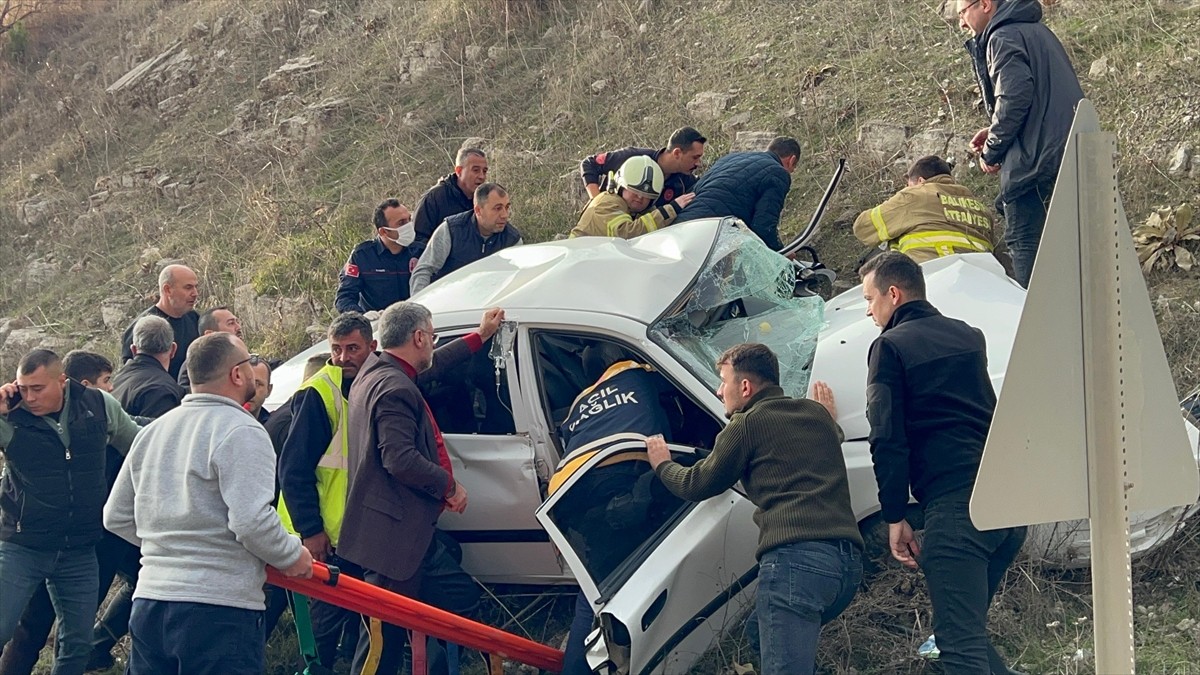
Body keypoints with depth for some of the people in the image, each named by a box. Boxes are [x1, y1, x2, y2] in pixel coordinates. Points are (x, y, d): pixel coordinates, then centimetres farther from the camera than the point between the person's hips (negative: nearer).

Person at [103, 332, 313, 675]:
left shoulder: (153, 431, 13)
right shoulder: (241, 431, -12)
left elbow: (116, 518, 16)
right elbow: (252, 521, -21)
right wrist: (291, 556, -4)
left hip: (149, 602, 8)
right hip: (220, 610, -7)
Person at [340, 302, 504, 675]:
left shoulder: (375, 369, 14)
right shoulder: (396, 389, -18)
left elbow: (431, 364, 33)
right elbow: (400, 460, -26)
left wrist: (480, 336, 41)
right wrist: (450, 486, -12)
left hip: (412, 531, 11)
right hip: (394, 535, -11)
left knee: (462, 597, 14)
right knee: (385, 634, -4)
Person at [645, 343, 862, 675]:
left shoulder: (747, 423, 6)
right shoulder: (817, 413, 24)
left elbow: (697, 485, 17)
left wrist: (662, 464, 36)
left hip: (796, 557, -8)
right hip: (849, 559, 8)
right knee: (765, 633, 28)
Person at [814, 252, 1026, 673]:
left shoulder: (891, 346, 1)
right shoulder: (969, 337, 22)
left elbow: (887, 441, -7)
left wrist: (894, 517, 0)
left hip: (955, 505, -7)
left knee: (960, 641, -9)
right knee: (970, 631, 18)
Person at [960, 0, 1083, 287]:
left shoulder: (1003, 37, -8)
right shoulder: (1036, 30, 22)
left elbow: (1015, 97, -20)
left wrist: (991, 151, -9)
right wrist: (995, 133, 18)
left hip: (1034, 159, -10)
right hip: (1072, 153, 10)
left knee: (1023, 242, -6)